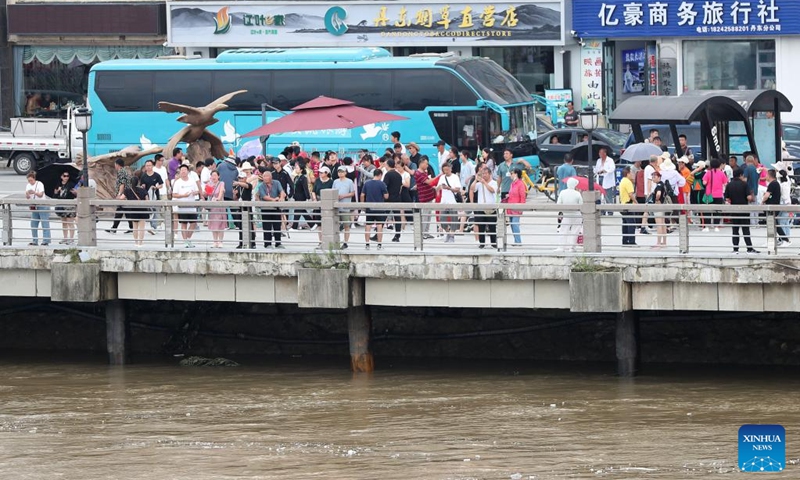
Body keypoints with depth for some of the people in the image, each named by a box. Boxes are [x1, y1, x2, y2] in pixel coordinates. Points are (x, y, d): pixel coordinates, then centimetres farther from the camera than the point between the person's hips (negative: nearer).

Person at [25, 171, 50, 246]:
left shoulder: (39, 184, -8)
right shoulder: (28, 185, 9)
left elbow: (41, 195, -20)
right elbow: (27, 197, 1)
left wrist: (34, 192, -37)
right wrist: (27, 194, -23)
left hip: (42, 206, -7)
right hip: (34, 207, 7)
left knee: (45, 224, -7)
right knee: (33, 225, 6)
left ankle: (46, 241, -8)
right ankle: (35, 241, 12)